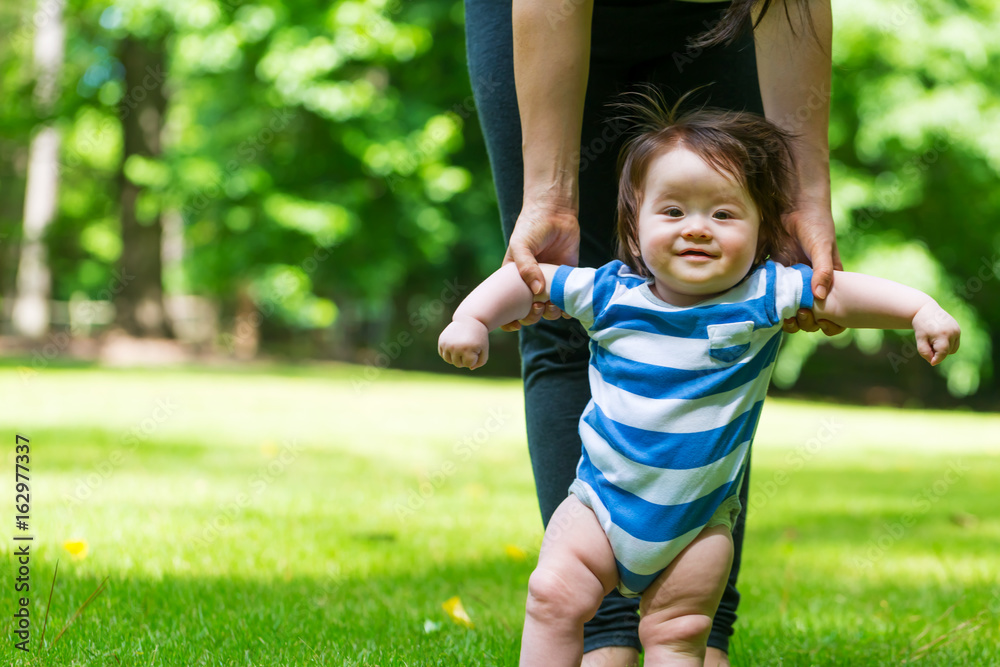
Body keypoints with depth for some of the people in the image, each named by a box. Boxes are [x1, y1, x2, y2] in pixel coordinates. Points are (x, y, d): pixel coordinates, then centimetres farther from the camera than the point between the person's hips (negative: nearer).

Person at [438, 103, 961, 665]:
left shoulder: (762, 297, -10)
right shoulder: (609, 293, -7)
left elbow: (841, 294, -13)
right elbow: (527, 280, 3)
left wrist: (923, 310, -25)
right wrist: (472, 320, -9)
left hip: (699, 522, -1)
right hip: (602, 503, 1)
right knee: (555, 595, -12)